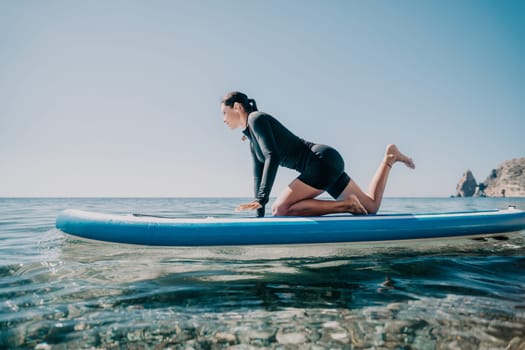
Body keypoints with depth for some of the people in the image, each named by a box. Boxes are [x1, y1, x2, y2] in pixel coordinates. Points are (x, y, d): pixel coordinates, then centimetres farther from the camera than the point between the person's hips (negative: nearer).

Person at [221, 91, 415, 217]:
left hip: (324, 160, -10)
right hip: (325, 165, 10)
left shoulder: (256, 118, -9)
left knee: (280, 209, -20)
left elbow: (273, 157, -23)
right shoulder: (252, 142, 18)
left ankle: (346, 204, -18)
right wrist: (259, 214, 17)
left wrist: (261, 199, -27)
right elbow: (259, 178, 20)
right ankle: (389, 158, 22)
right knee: (371, 208, 17)